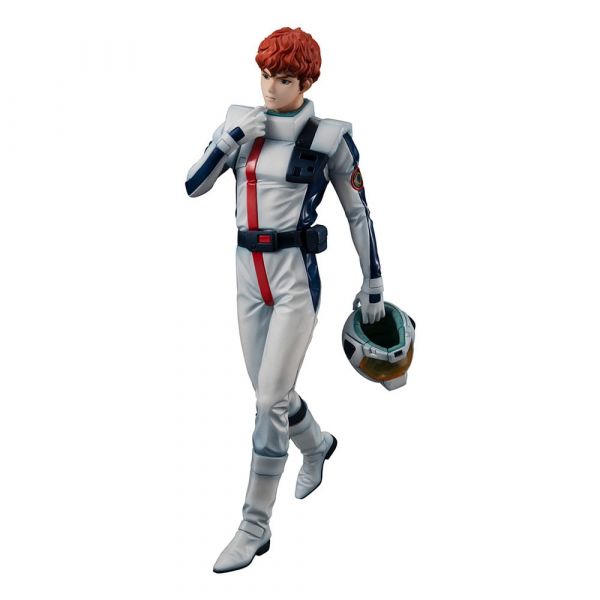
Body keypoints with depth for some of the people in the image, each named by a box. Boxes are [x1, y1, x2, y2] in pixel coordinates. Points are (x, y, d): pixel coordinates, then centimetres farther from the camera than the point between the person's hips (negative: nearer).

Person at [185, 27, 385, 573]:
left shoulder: (328, 137, -6)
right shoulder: (240, 122, 6)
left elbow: (359, 213, 0)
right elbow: (194, 186, 4)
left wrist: (373, 286, 1)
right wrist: (232, 139, -10)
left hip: (296, 276, -5)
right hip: (249, 274, 5)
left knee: (270, 399, -9)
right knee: (270, 393, 16)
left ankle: (255, 526, 0)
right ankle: (317, 445, 49)